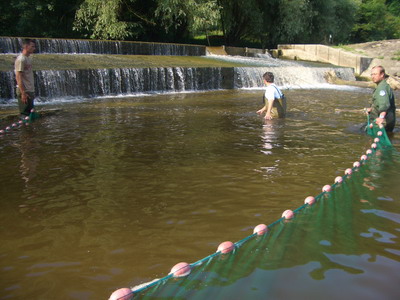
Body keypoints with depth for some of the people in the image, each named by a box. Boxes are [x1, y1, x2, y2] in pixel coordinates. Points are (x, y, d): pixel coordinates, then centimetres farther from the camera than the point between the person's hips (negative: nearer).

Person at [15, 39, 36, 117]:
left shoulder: (28, 58, 12)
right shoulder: (21, 59, -15)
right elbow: (18, 77, -18)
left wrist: (32, 91, 14)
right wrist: (23, 93, -22)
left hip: (30, 91, 9)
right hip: (25, 92, -9)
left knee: (30, 112, 13)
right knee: (25, 114, -3)